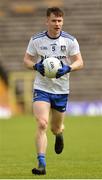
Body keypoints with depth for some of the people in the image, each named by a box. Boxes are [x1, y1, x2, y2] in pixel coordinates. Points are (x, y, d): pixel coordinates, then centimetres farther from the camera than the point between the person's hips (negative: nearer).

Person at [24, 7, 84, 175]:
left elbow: (79, 62, -3)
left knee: (56, 128, 13)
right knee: (41, 124, -18)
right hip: (41, 88, -1)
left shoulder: (70, 40, -5)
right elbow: (26, 59, 5)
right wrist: (35, 66, -17)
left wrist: (67, 69, -23)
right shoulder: (36, 40, -4)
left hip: (61, 91, 1)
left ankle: (59, 134, 54)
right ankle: (41, 164, -19)